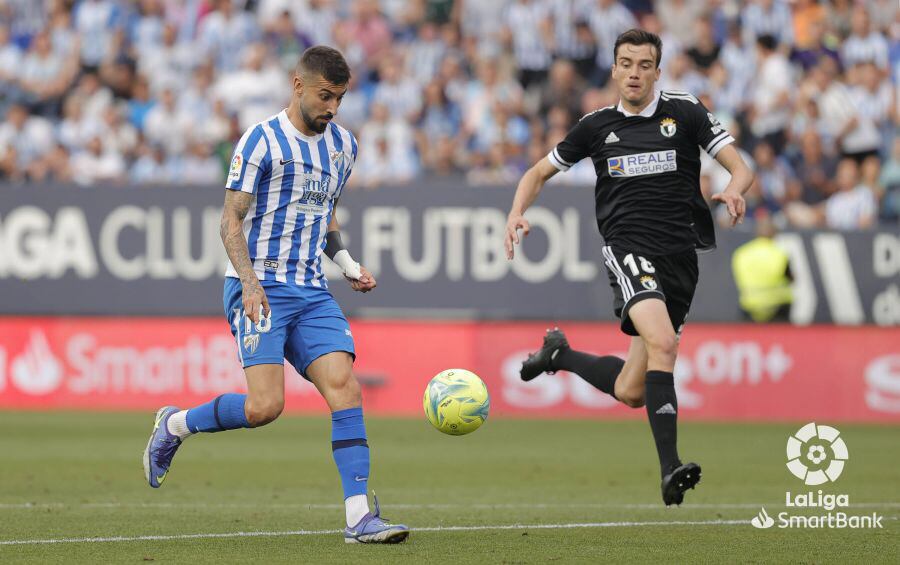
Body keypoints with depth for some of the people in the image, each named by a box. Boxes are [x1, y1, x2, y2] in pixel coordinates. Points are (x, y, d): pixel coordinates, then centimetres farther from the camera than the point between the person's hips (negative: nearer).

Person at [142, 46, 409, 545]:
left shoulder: (343, 146, 15)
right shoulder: (261, 141, -6)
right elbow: (231, 221, -6)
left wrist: (348, 265, 12)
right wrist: (250, 282, -19)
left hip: (312, 292, 6)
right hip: (259, 288, -6)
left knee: (344, 386, -12)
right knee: (265, 405, -18)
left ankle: (359, 517, -16)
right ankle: (174, 425, 9)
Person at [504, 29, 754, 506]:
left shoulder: (685, 113, 6)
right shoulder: (597, 126, 8)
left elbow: (740, 168, 1)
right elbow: (540, 172, 20)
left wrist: (734, 189, -23)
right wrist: (517, 212, 1)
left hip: (680, 256, 2)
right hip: (627, 246, -2)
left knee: (630, 392, 4)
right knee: (662, 341, -31)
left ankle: (561, 354, 34)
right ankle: (670, 469, -34)